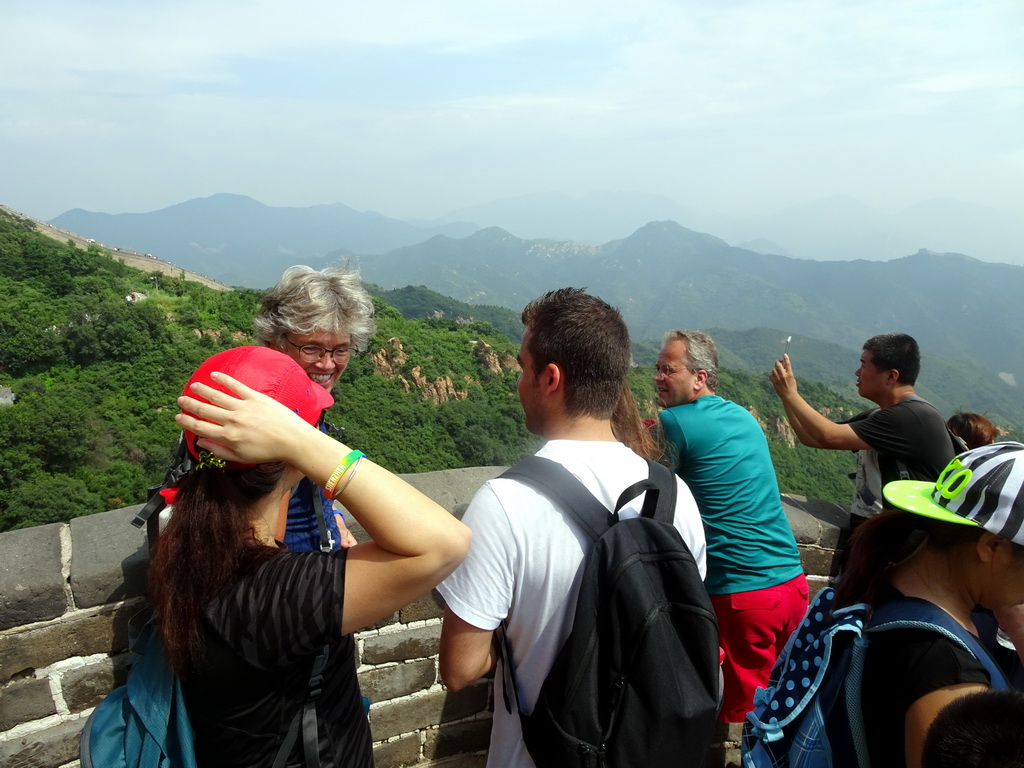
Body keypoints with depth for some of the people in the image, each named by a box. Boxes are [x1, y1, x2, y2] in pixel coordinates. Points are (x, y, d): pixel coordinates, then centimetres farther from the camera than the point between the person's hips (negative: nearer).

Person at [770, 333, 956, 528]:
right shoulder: (877, 417, 12)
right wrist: (787, 394, 2)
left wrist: (789, 393, -13)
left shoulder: (914, 416, -17)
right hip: (866, 525, 8)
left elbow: (830, 437, -23)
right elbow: (812, 438, 12)